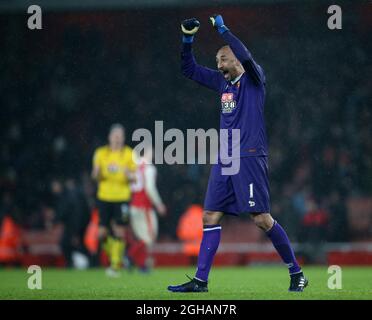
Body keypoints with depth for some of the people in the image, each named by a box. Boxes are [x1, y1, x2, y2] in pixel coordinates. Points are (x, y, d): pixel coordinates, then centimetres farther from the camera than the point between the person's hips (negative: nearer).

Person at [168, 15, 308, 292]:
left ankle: (297, 273, 3)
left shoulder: (254, 78, -2)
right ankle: (200, 280, 2)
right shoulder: (222, 82, 16)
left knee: (261, 218, -9)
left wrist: (223, 29, -15)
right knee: (210, 217, 1)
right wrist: (188, 38, 8)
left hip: (250, 157, -7)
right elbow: (189, 69, 22)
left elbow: (245, 56, -23)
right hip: (224, 160, 7)